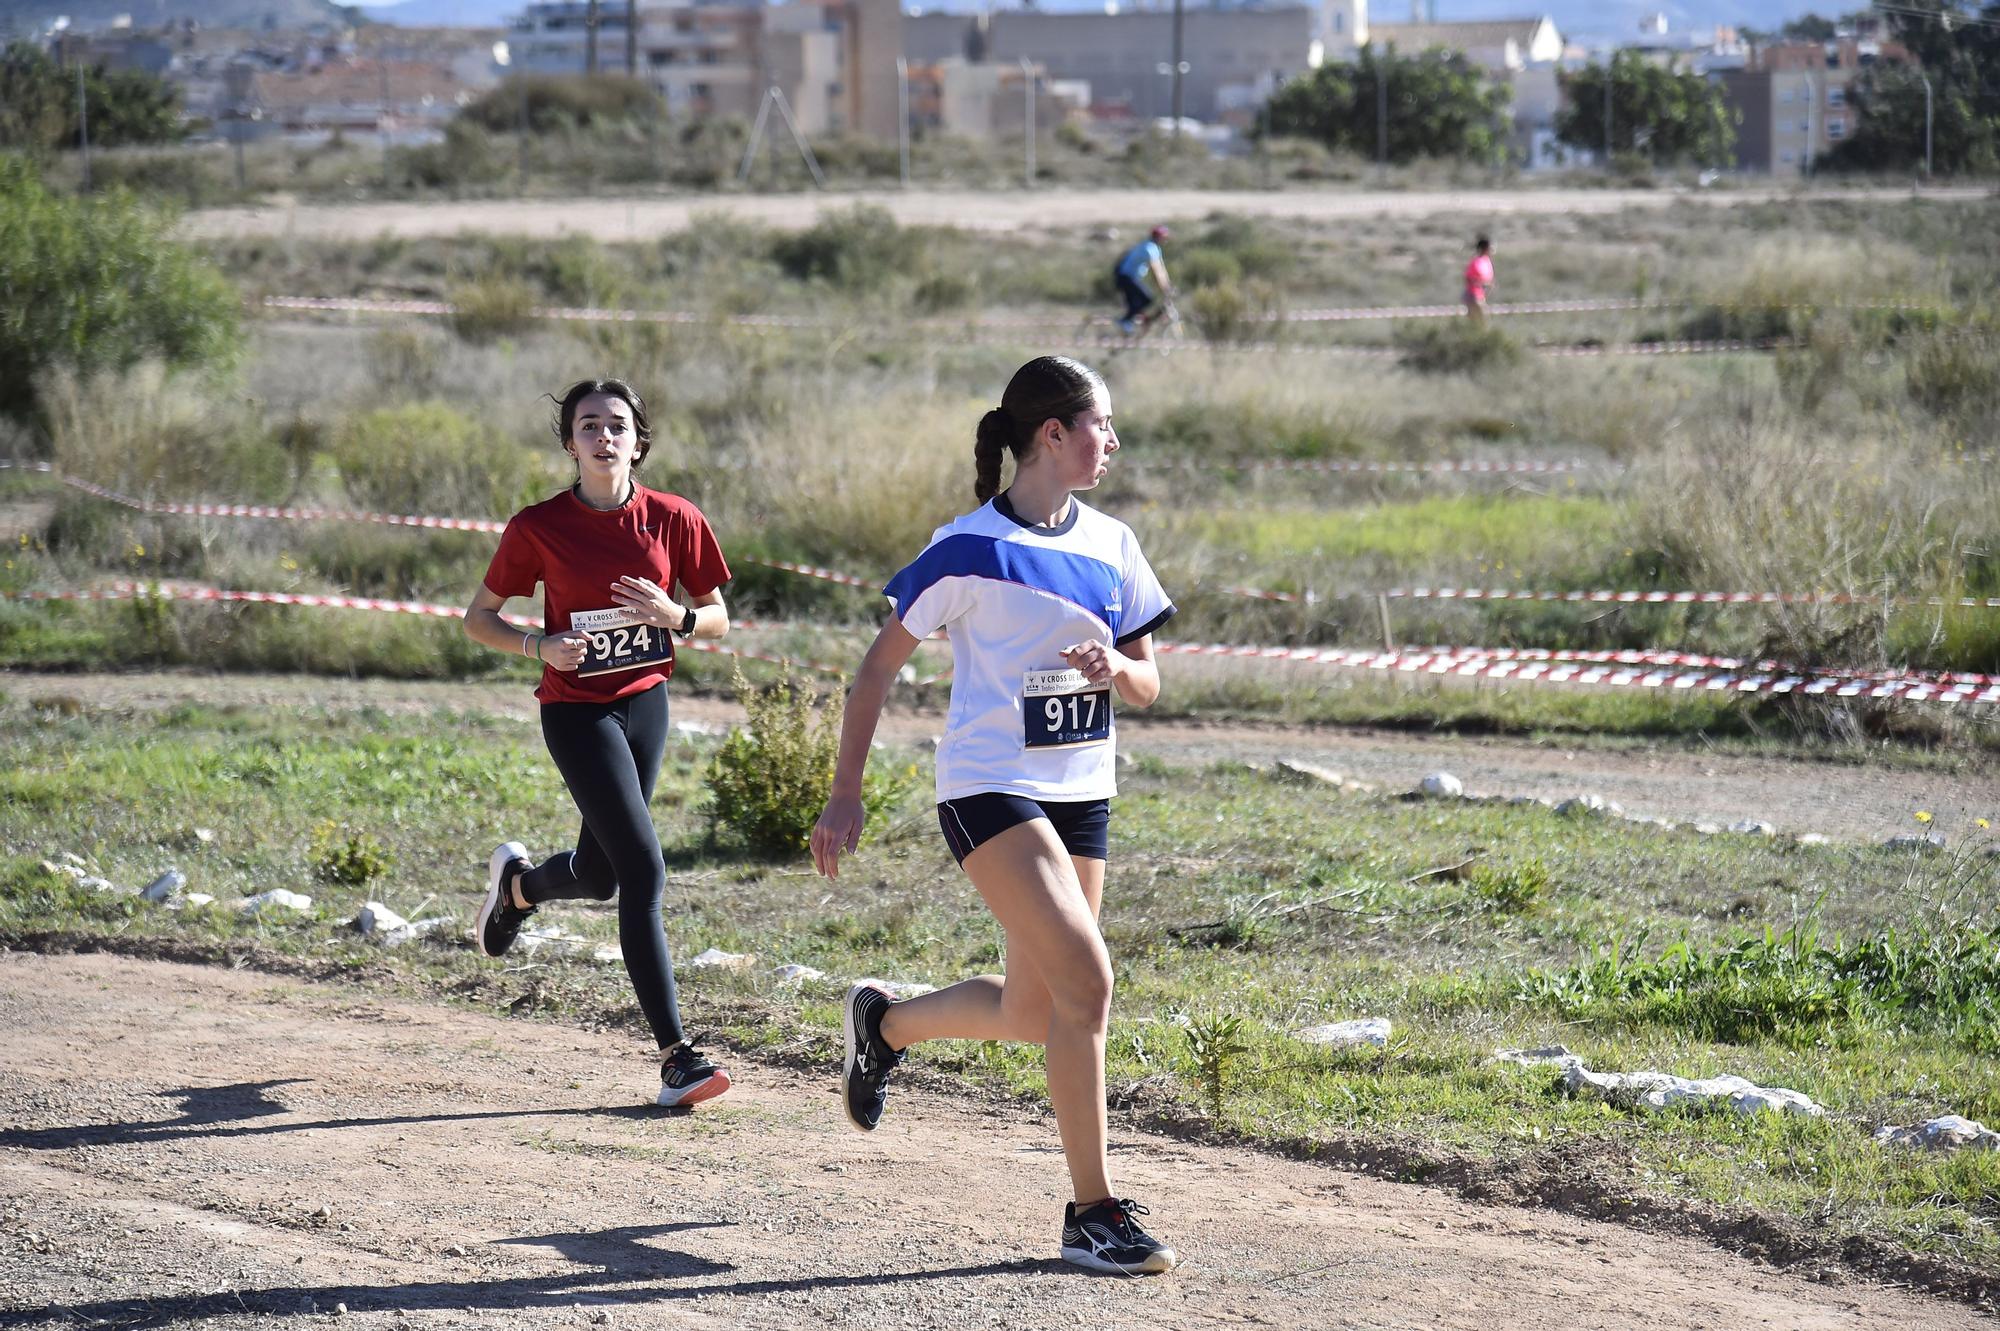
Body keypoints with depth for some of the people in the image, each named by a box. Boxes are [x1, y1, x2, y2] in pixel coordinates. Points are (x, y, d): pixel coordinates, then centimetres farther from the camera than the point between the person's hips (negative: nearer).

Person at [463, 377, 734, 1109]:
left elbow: (717, 619, 7)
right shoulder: (540, 527, -9)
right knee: (643, 870, -15)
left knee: (599, 875, 16)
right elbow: (479, 619, 1)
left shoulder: (675, 520, -3)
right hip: (576, 710, -4)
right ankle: (676, 1056, -14)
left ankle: (518, 881, 55)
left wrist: (676, 616, -15)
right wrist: (540, 645, -17)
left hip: (645, 701, 4)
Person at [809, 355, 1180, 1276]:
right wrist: (845, 792, -7)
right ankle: (1094, 1214, -13)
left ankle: (884, 1023, 41)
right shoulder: (971, 548, -9)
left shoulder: (1111, 545, 9)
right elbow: (881, 663, -3)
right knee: (1086, 977, -20)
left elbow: (1147, 685, 14)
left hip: (1081, 793, 7)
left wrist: (1117, 668, -10)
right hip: (989, 787, -7)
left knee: (1033, 1012, 11)